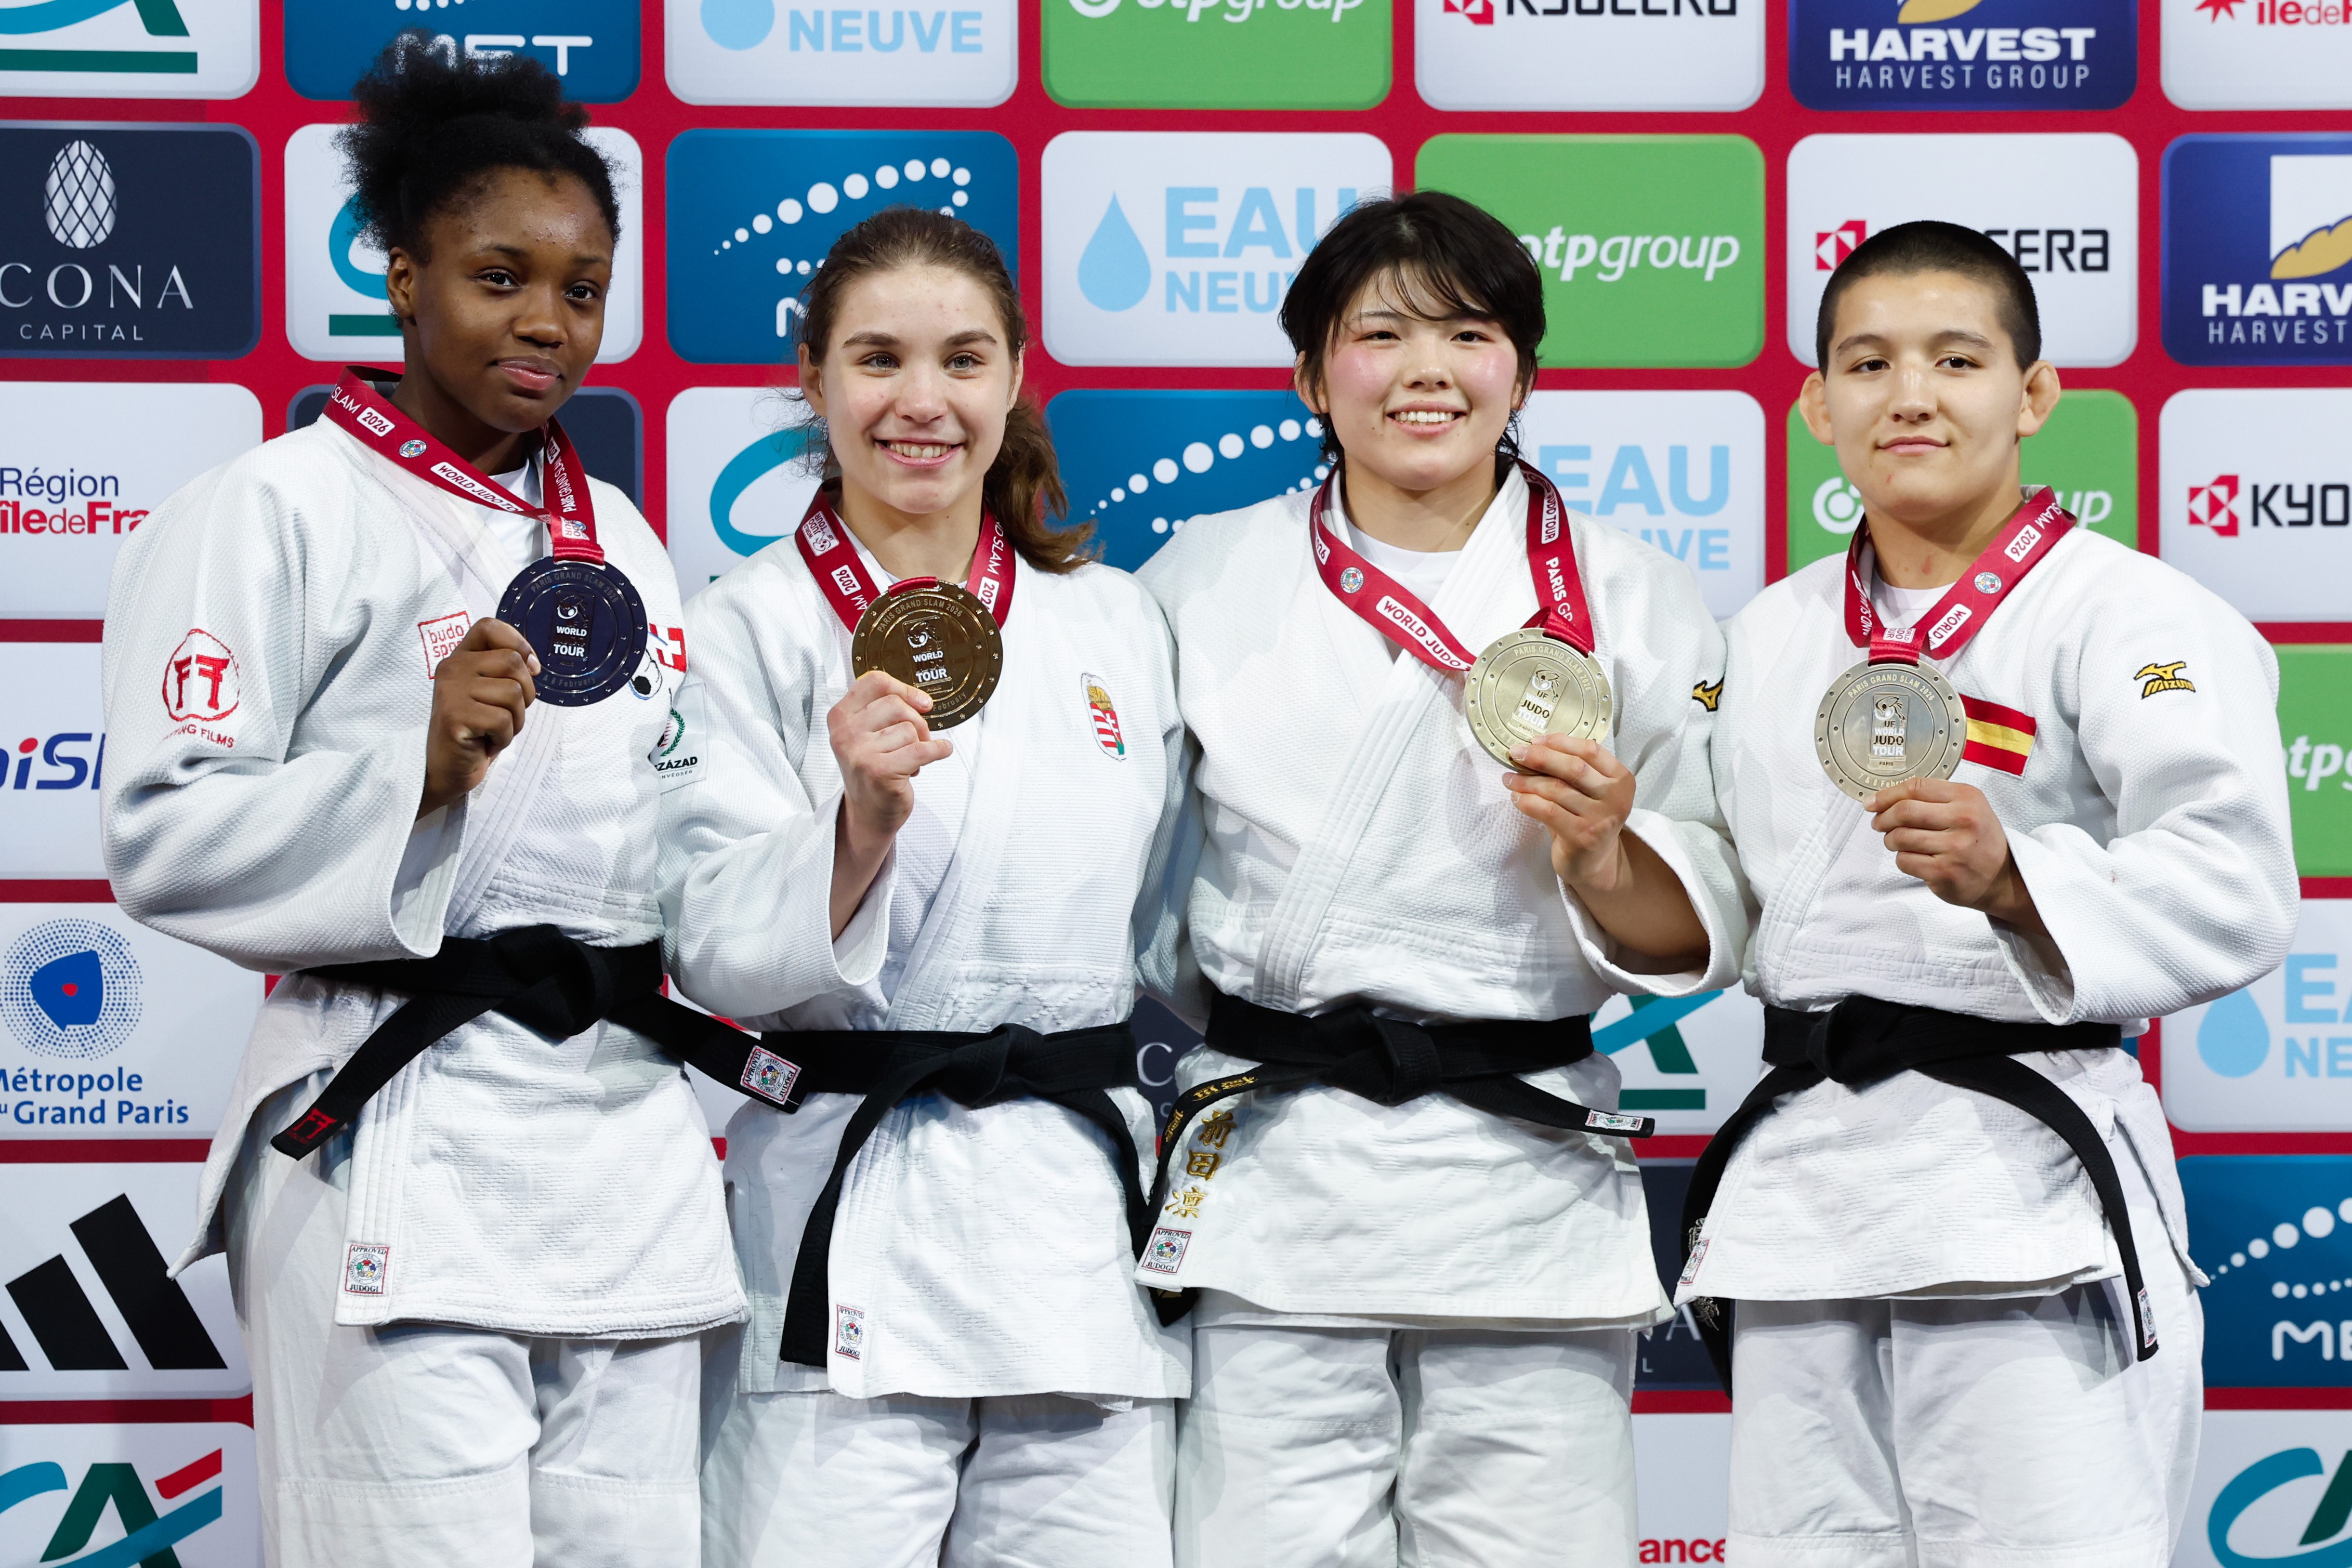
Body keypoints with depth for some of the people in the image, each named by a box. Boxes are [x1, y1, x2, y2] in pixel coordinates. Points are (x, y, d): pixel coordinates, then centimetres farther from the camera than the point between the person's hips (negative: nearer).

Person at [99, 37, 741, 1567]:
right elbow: (169, 841, -10)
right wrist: (416, 769, -22)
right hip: (396, 1139, -6)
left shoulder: (617, 538, 19)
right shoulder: (281, 511, -3)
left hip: (629, 1137, 7)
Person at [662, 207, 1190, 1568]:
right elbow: (720, 954, -8)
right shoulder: (752, 625, 0)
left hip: (1085, 1222, 4)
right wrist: (861, 825, -24)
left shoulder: (1118, 623, 11)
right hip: (844, 1231, -3)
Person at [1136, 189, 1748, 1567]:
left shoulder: (1632, 600, 5)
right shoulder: (1208, 578, 7)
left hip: (1531, 1181, 0)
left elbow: (1702, 934, 6)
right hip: (1274, 1182, 0)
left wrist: (1604, 858, -13)